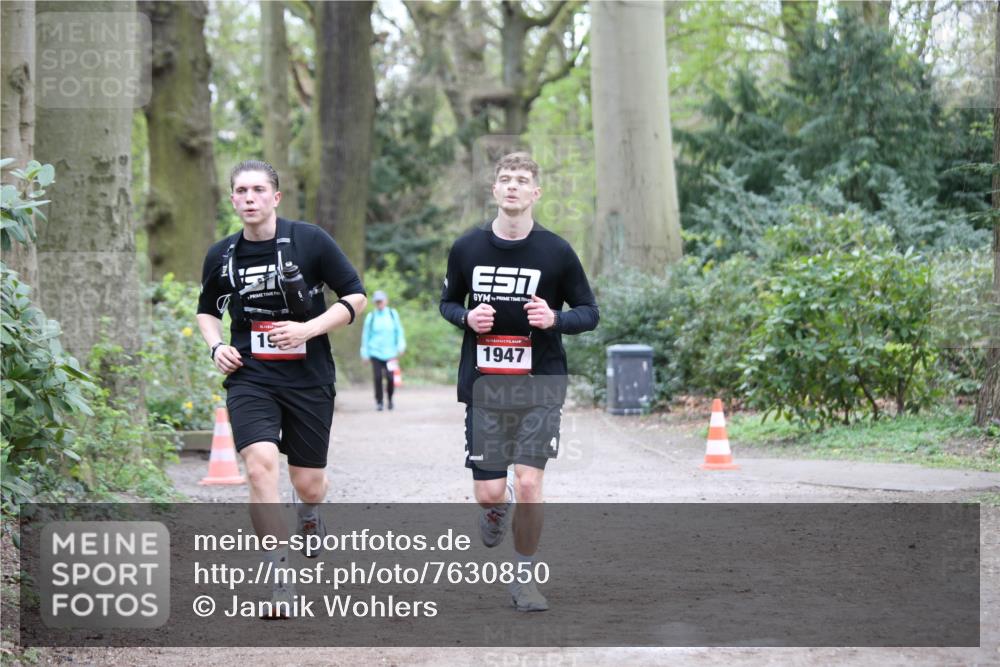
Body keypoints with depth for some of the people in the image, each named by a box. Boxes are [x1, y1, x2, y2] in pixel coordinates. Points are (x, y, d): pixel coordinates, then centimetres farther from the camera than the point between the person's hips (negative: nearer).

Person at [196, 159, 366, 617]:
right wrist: (216, 346, 1)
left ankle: (310, 520, 47)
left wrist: (308, 329, -14)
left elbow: (356, 296, -1)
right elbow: (207, 309, 21)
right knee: (260, 465, -22)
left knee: (308, 484, 6)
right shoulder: (221, 256, 4)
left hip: (309, 378, -1)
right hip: (250, 377, 1)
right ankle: (280, 579, -16)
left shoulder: (310, 241, -6)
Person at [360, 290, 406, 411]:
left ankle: (390, 398, 18)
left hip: (390, 352, 0)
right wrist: (365, 352, 8)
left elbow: (399, 330, 12)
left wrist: (401, 345, 1)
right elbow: (366, 334, 9)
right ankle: (379, 402, 5)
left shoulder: (393, 314, 6)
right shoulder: (371, 317, 4)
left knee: (390, 378, -7)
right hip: (375, 352, 0)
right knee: (377, 378, -7)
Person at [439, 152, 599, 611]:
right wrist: (467, 318, -7)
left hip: (540, 386, -1)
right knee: (488, 493, -2)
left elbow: (589, 312, 4)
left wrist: (554, 319, -17)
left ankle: (524, 577, 9)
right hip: (484, 385, 2)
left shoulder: (556, 252, -3)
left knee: (529, 485, -12)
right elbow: (448, 301, 16)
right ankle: (498, 508, 38)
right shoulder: (467, 249, 2)